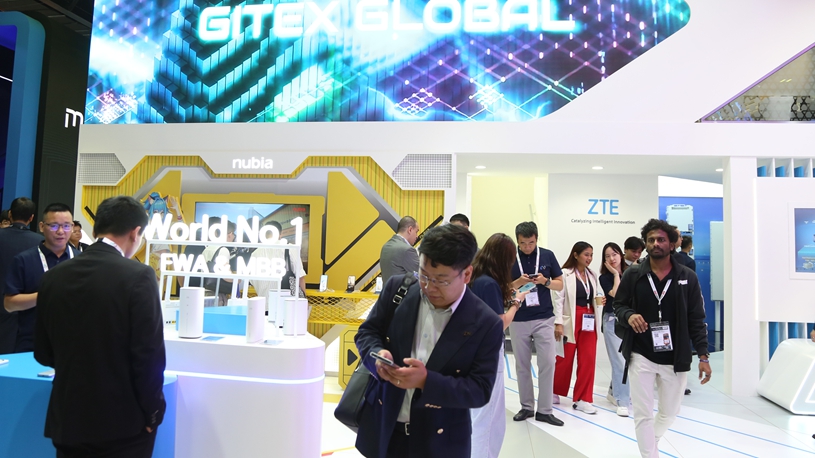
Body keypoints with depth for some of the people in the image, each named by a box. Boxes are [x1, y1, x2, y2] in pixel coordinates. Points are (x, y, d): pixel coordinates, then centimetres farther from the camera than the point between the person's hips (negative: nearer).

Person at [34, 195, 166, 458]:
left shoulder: (54, 277, 0)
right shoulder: (138, 276, -16)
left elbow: (43, 354, 9)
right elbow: (149, 355, -18)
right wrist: (152, 413, -6)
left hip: (67, 419, 5)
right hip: (123, 422, -5)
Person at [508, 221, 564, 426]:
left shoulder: (547, 255, 0)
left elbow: (560, 284, 4)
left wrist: (545, 281, -15)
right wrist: (518, 282, -20)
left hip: (544, 319, 0)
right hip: (518, 320, 0)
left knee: (547, 364, -1)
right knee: (522, 365, 9)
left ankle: (544, 410, 11)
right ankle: (526, 406, 23)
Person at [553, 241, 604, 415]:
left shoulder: (592, 275, 11)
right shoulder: (565, 274, -7)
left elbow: (596, 296, 20)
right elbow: (558, 299, -10)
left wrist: (601, 300, -3)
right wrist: (558, 323, -15)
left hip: (589, 321, 5)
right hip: (570, 321, -5)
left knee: (588, 360, 2)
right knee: (565, 359, 5)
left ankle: (582, 399, 11)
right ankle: (555, 392, 26)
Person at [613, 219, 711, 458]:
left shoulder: (688, 277, -1)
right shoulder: (633, 274, -3)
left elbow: (696, 320, 2)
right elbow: (619, 305, 5)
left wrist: (703, 356, -3)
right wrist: (629, 316, -18)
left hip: (675, 358, 2)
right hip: (641, 356, -2)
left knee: (669, 412, 18)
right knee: (643, 414, 0)